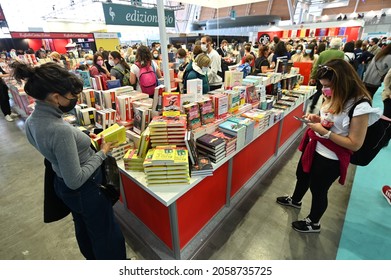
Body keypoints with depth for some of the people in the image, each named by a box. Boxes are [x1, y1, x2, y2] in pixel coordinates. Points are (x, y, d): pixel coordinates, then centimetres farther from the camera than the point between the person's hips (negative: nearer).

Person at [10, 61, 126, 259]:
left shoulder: (32, 120, -6)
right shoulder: (60, 130, -34)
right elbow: (76, 180, -29)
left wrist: (86, 141, 3)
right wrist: (102, 153, -20)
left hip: (62, 184, 9)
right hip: (86, 189, -9)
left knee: (83, 227, 31)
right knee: (105, 234, 15)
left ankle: (93, 259, 59)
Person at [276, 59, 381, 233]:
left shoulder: (360, 107, -25)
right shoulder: (335, 97, -1)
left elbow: (355, 144, -23)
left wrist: (324, 132, -29)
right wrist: (317, 119, -6)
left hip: (330, 159, -8)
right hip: (314, 147, 8)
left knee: (318, 189, 13)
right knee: (302, 175, 27)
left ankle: (313, 223, 41)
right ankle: (295, 200, 57)